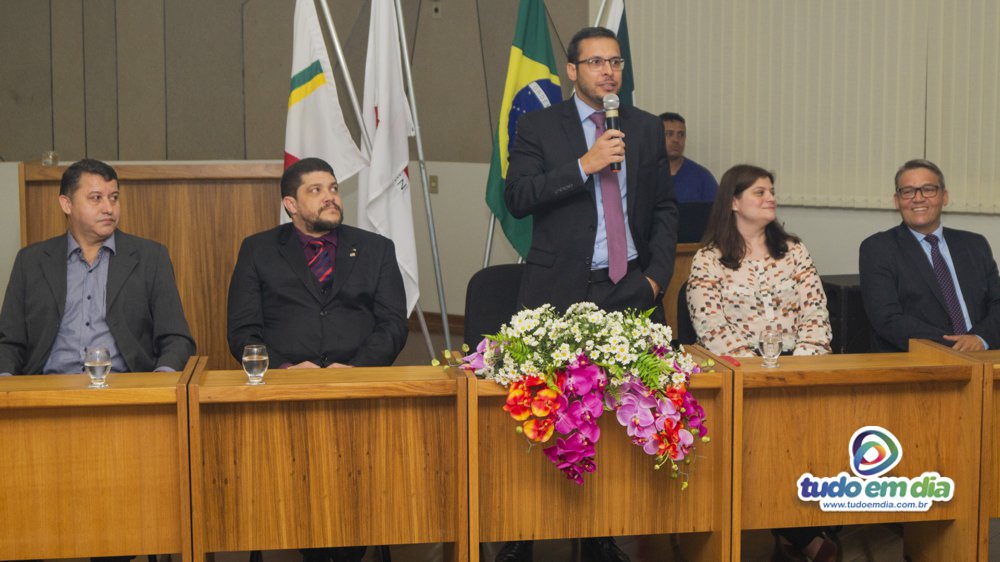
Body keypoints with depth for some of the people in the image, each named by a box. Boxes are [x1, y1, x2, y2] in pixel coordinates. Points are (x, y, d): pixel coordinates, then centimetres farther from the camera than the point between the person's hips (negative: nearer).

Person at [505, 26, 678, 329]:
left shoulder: (647, 128, 11)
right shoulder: (537, 126, 1)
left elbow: (665, 208, 12)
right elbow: (516, 199, -9)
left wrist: (656, 276, 1)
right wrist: (584, 166, -17)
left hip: (632, 288, 2)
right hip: (560, 290, -2)